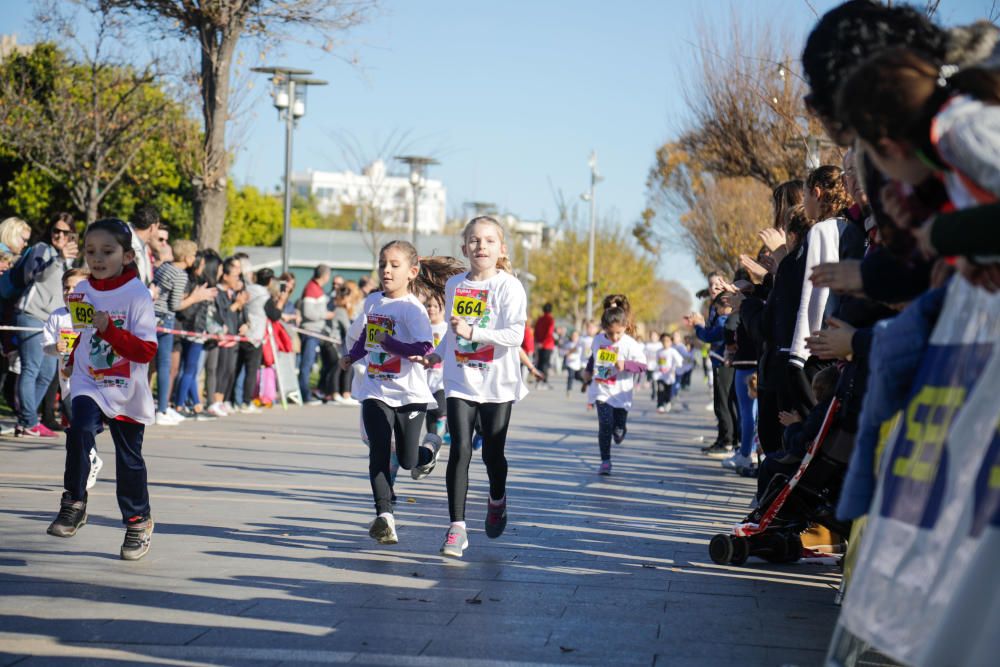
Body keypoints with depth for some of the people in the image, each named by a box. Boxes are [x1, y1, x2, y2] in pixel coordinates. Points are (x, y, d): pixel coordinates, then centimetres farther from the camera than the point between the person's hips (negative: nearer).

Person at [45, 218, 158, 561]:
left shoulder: (137, 295, -15)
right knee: (80, 430, -25)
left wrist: (109, 329, -30)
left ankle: (139, 521, 27)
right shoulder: (82, 292, 1)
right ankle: (73, 503, -14)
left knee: (129, 458, 8)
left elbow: (146, 350, -21)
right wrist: (74, 362, 19)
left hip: (127, 392, -3)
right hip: (89, 385, 3)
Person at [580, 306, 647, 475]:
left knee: (618, 431, 4)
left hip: (620, 394, -2)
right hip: (601, 392, 2)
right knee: (605, 425, -13)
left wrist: (625, 365, -29)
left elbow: (642, 365, -15)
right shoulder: (598, 340, 2)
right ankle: (605, 461, -6)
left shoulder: (630, 344, -12)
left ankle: (620, 431, 43)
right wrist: (589, 371, 27)